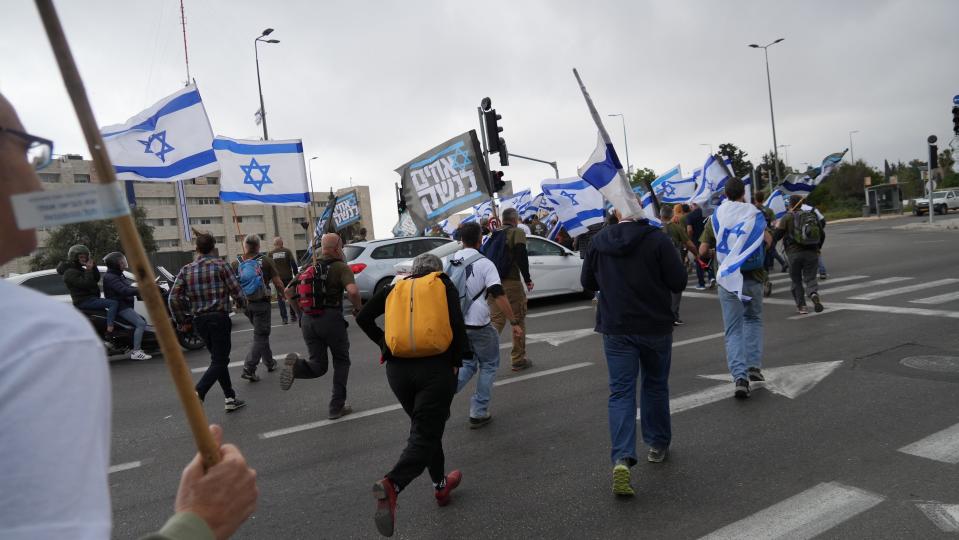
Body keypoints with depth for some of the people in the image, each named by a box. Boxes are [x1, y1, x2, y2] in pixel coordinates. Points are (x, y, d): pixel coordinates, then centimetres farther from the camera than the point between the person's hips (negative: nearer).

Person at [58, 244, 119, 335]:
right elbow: (85, 284, -24)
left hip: (89, 299, 11)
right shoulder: (70, 272, -11)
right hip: (84, 301, -11)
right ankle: (109, 331, -38)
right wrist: (89, 270, -21)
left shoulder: (79, 269, 19)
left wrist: (93, 266, -1)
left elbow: (96, 279, 11)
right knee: (113, 303, -26)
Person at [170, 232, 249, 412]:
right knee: (219, 361, -1)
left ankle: (230, 398, 19)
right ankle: (197, 394, -21)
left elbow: (173, 298, -1)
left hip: (199, 320, 5)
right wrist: (241, 303, 12)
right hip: (219, 318, -5)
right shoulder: (221, 265, -6)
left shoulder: (186, 270, 5)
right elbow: (236, 290, -9)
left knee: (218, 358, 16)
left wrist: (183, 321, 9)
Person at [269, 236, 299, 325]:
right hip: (288, 277, 0)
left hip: (277, 279, 0)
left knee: (281, 298, 5)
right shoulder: (287, 251, -1)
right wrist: (296, 274, 3)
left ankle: (284, 318, 0)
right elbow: (293, 264, -5)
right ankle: (293, 316, 14)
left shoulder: (271, 254, 2)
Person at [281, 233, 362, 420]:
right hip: (331, 318, -5)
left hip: (307, 320, 5)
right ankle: (337, 406, 13)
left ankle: (295, 365, -16)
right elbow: (353, 290, -21)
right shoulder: (341, 267, -3)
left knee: (318, 366, 14)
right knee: (341, 362, 15)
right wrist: (358, 308, -3)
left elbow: (288, 291, 15)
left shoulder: (309, 267, 15)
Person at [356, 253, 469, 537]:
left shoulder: (396, 286, 13)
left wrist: (383, 342, 17)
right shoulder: (444, 283, 6)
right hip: (436, 367, -4)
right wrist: (456, 361, 0)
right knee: (425, 434, -2)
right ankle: (391, 484, -26)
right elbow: (456, 323, -8)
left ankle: (441, 485, 33)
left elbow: (363, 317, 10)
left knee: (425, 427, 22)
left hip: (398, 368, 4)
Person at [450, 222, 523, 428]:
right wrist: (514, 323, -14)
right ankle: (479, 413, 14)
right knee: (488, 365, 14)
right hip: (478, 325, -5)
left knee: (468, 364, 22)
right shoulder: (484, 264, -11)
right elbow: (499, 295, -18)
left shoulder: (449, 262, 5)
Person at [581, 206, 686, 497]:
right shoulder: (657, 239, -13)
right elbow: (679, 282, -10)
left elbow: (587, 282, 7)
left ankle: (621, 459, -12)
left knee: (621, 391, 2)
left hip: (616, 329, 1)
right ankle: (658, 445, 33)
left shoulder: (598, 242, -3)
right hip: (655, 326, -1)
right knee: (655, 385, 18)